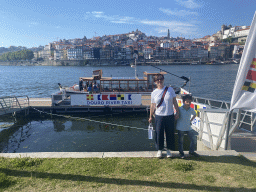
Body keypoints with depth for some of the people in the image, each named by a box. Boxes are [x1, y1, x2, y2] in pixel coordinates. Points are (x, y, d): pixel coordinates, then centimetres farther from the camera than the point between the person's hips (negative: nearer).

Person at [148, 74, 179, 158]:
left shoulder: (170, 89, 2)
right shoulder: (154, 93, 2)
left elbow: (174, 102, 5)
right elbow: (152, 106, 8)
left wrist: (177, 112, 1)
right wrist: (151, 116, 12)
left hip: (170, 116, 0)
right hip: (159, 116, 0)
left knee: (170, 133, 8)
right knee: (159, 133, 5)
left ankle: (169, 150, 28)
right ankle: (159, 150, 25)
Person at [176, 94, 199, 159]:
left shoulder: (191, 110, -2)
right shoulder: (179, 109, -13)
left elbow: (194, 115, 21)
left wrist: (191, 121, 11)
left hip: (188, 127, 4)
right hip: (181, 128, -4)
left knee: (193, 139, 5)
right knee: (181, 141, 7)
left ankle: (191, 151, 26)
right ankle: (181, 152, 25)